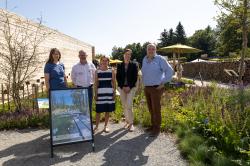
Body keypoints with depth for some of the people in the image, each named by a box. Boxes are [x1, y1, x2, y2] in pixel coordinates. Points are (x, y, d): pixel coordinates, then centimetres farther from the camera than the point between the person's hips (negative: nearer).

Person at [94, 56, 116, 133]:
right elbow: (96, 83, 5)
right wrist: (95, 93, -1)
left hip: (109, 92, 1)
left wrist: (114, 93, 1)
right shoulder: (97, 71, 4)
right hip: (100, 92, 0)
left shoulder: (111, 71, 4)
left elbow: (113, 82, 6)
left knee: (108, 110, 8)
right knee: (98, 110, 2)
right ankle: (96, 126, 17)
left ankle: (105, 126, 22)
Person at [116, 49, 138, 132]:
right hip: (122, 87, 3)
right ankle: (127, 121, 21)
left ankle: (131, 123, 0)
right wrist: (122, 87, -7)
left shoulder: (134, 65, 1)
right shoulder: (119, 65, 7)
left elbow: (135, 77, -3)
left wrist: (129, 87, -12)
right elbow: (117, 77, 4)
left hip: (131, 87, -3)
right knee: (124, 106, 8)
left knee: (129, 105, -10)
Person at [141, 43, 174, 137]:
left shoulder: (160, 59, -10)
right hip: (146, 88, 6)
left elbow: (170, 71, -12)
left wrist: (163, 83, -12)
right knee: (150, 108, 13)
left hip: (156, 88, -6)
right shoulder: (144, 59, 9)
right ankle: (153, 125, 27)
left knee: (156, 109, -3)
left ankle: (157, 129, 8)